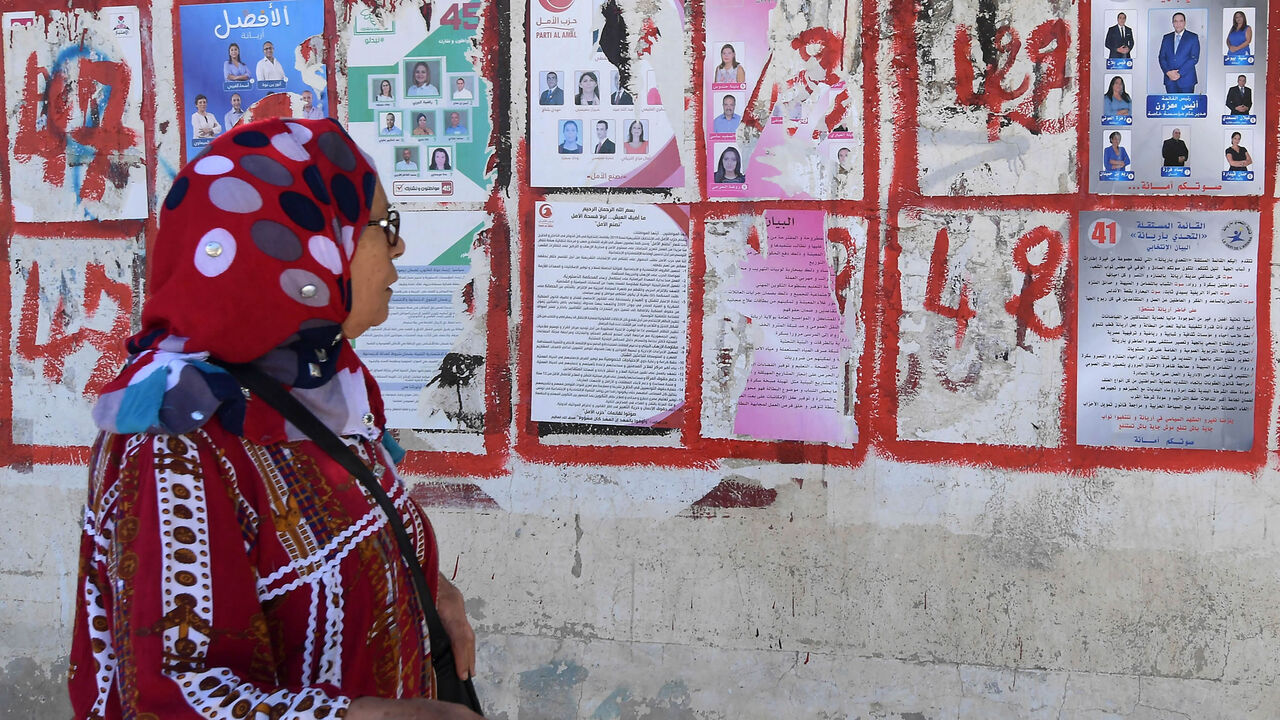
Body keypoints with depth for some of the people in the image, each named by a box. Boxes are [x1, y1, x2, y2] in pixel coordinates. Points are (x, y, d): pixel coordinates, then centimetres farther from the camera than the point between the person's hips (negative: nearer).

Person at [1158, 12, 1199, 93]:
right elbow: (1162, 57, 10)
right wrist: (1168, 72, -9)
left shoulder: (1193, 37, 4)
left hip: (1186, 80, -3)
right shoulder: (1166, 38, 14)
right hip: (1170, 80, 3)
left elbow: (1194, 58, -5)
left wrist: (1179, 73, -14)